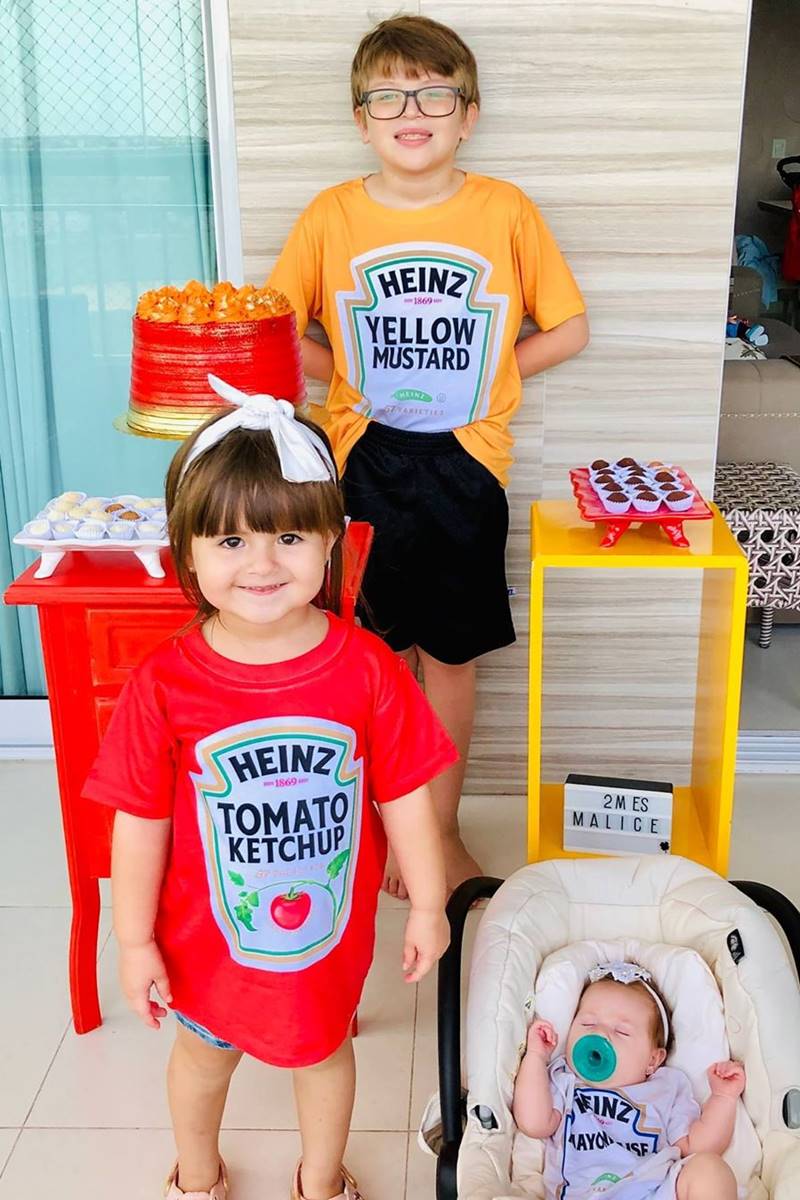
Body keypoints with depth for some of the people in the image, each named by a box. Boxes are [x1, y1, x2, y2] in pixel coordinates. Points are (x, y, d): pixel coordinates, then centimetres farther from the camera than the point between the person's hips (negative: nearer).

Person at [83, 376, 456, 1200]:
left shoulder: (367, 669, -20)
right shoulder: (164, 685, -21)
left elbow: (404, 796, -10)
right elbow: (141, 822, -12)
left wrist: (427, 905, -3)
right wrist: (134, 942, -6)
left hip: (331, 927, 0)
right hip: (208, 936, 0)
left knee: (323, 1046, 26)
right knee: (204, 1049, 27)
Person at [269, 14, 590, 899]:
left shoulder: (505, 211, -4)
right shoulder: (331, 216, -2)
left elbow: (568, 329, 2)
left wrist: (475, 376, -4)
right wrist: (355, 380, -4)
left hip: (463, 460, 0)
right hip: (364, 458, 1)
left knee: (450, 654, 9)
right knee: (383, 650, 11)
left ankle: (443, 830, 27)